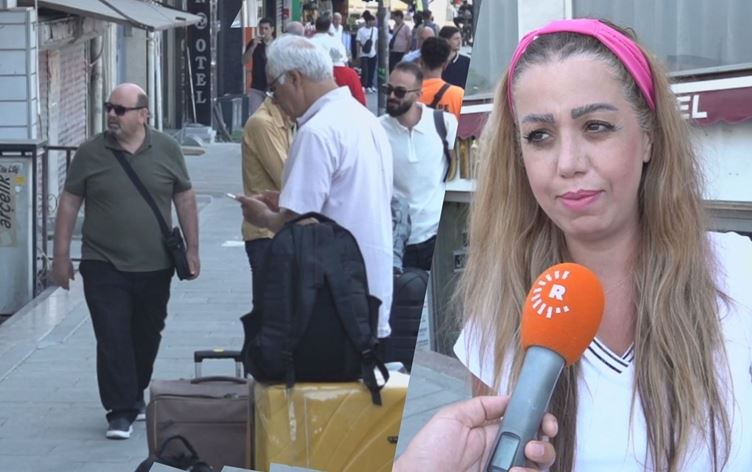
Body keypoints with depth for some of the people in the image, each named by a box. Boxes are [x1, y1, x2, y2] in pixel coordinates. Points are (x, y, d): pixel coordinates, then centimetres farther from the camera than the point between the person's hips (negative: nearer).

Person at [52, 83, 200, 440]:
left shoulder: (167, 149, 1)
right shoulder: (91, 153, -2)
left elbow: (185, 199, 8)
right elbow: (69, 203, 3)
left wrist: (192, 249, 4)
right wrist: (61, 256, 0)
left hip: (155, 267, 2)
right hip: (104, 268, -2)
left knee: (146, 337, 14)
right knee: (113, 340, -8)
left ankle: (135, 395, 34)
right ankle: (121, 412, -5)